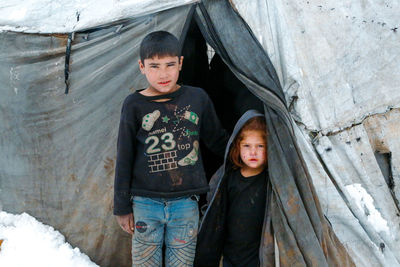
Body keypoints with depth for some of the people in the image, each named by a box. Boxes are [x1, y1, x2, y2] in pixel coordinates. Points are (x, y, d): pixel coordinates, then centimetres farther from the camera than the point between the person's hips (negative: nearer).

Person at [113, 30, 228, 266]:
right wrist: (122, 207, 2)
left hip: (186, 202, 1)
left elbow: (218, 141, 15)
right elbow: (124, 159, 0)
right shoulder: (134, 106, -4)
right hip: (146, 203, -1)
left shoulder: (197, 98, 0)